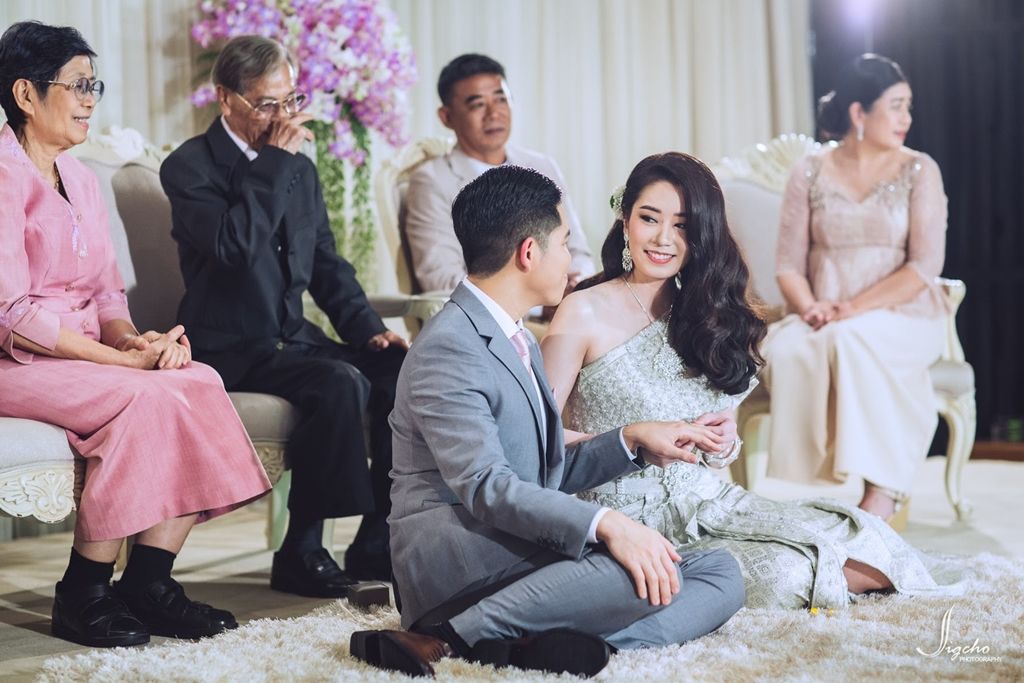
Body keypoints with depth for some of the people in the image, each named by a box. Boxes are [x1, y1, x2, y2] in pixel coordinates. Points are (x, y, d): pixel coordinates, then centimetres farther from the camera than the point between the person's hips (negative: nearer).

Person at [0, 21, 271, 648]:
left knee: (200, 382, -18)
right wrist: (124, 358, -19)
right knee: (141, 398, -31)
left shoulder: (80, 178, 17)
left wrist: (134, 339, -7)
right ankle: (82, 596, -19)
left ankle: (149, 579, -16)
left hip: (83, 355, 8)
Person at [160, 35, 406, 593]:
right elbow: (235, 245, -25)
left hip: (294, 338, 7)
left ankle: (376, 542, -6)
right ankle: (301, 552, -19)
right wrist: (274, 161, -18)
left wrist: (369, 330, 2)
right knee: (341, 383, -31)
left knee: (402, 372, -15)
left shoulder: (299, 169, 15)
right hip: (231, 351, -7)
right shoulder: (189, 167, -7)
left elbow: (328, 266, 19)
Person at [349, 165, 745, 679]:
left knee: (721, 575, -5)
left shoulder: (519, 343, 23)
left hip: (524, 553, 9)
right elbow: (484, 486, -22)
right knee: (646, 575, -31)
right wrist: (605, 524, -32)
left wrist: (631, 440, 10)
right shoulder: (449, 348, -10)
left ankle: (552, 641, -26)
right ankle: (448, 640, -21)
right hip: (452, 554, -9)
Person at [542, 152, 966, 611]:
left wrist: (724, 445, -4)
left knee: (850, 530, -22)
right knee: (783, 574, -27)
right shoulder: (584, 313, -5)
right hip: (631, 517, -5)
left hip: (707, 500, 6)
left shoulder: (709, 316, 13)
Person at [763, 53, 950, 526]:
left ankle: (883, 494, -33)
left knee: (850, 342, -36)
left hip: (902, 317, -2)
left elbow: (925, 266, -6)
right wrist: (811, 308, -16)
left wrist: (853, 309, -17)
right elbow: (789, 265, 6)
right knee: (785, 348, -33)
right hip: (825, 324, 2)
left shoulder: (919, 171, 3)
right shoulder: (810, 172, 8)